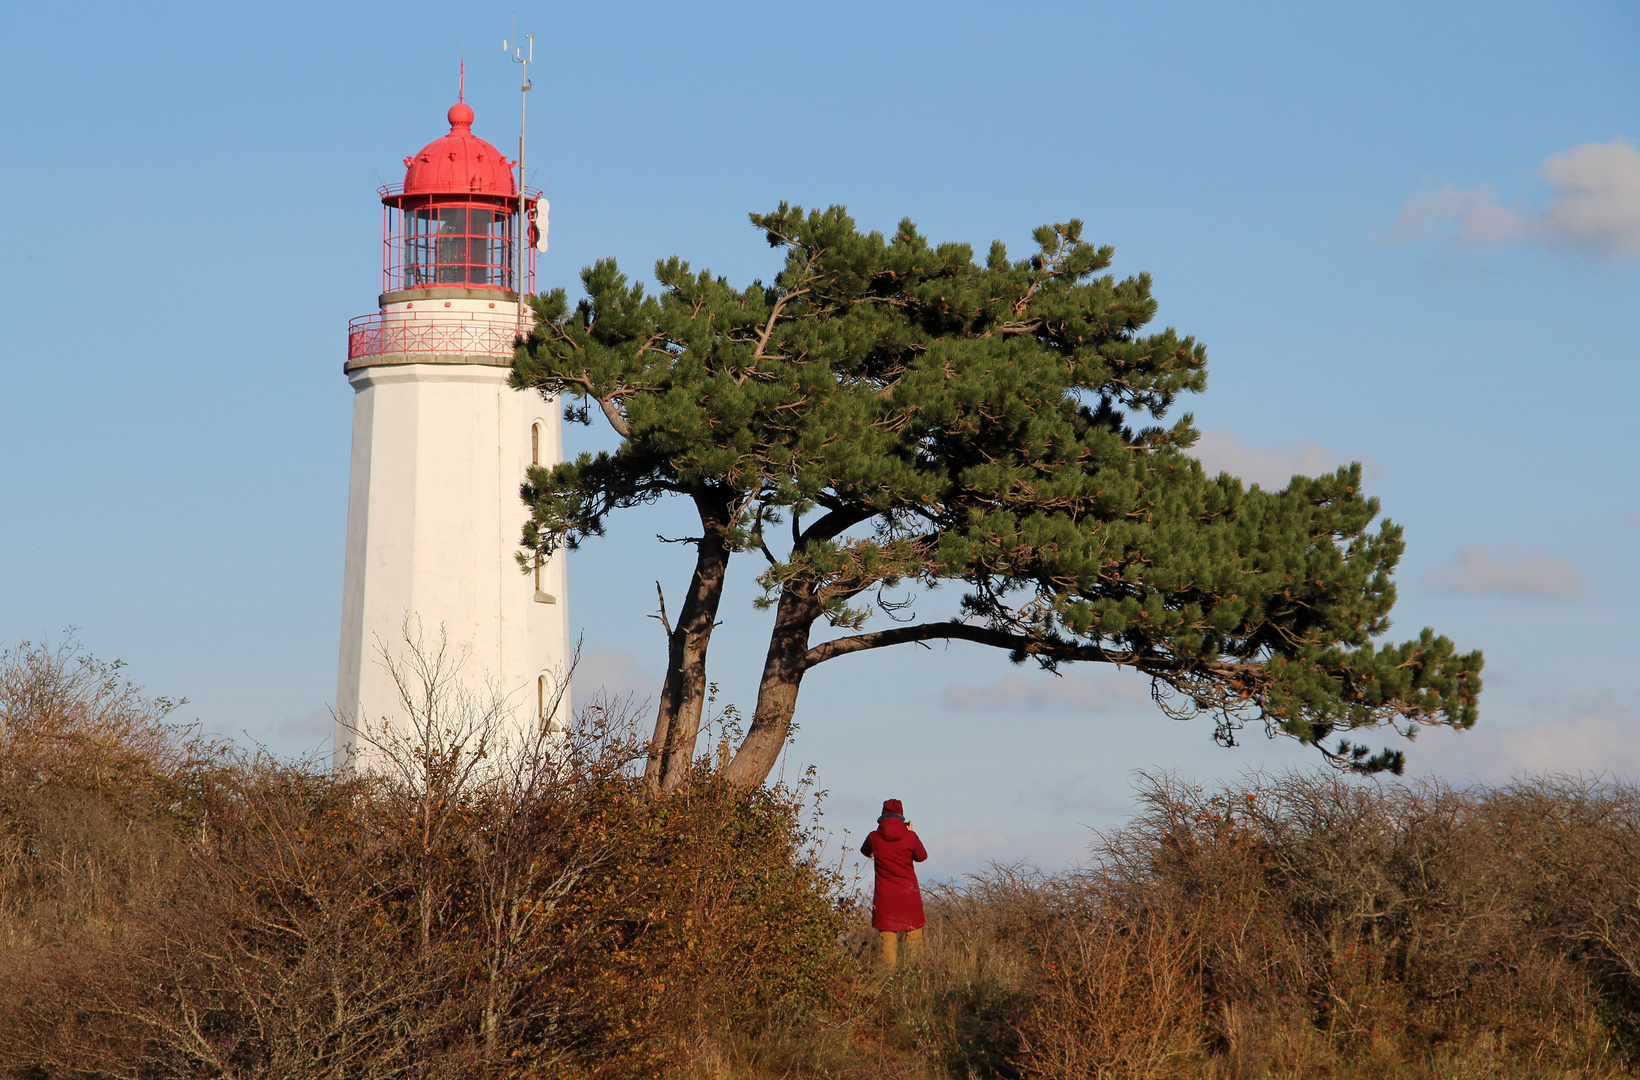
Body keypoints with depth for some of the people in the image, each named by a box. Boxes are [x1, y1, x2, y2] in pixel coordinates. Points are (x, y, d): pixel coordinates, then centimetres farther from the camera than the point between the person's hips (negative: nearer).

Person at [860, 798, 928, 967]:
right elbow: (922, 856, 10)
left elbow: (865, 851, 14)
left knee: (886, 934, 3)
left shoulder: (874, 837, -6)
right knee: (913, 933, 8)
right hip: (909, 893, 0)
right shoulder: (910, 837, -7)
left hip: (885, 895, 0)